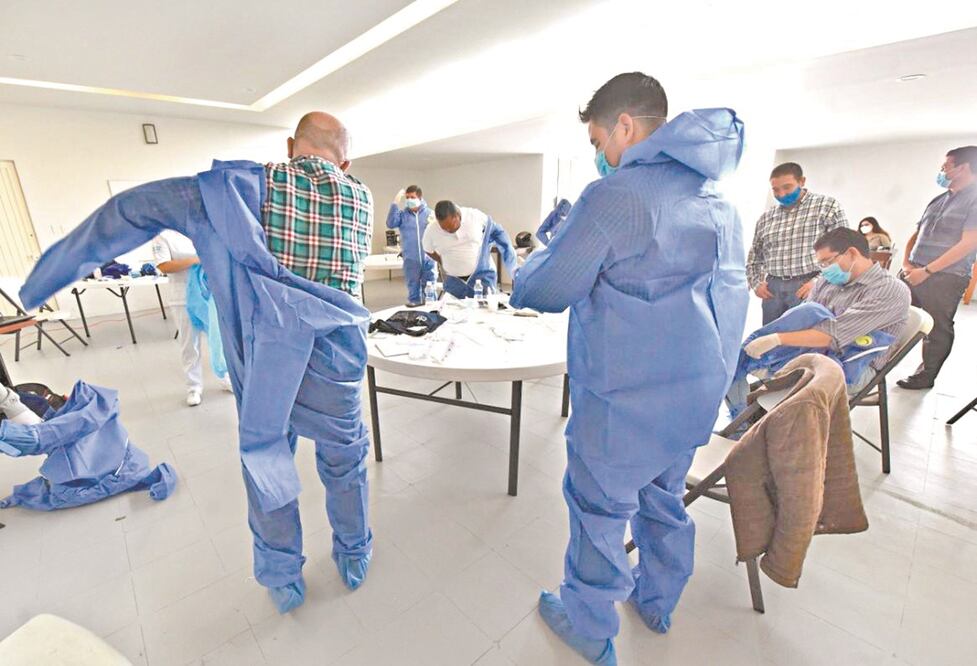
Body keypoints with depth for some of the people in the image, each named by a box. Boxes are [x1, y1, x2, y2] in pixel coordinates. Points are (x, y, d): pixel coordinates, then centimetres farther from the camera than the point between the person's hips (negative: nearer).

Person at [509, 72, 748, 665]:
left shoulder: (615, 194, -18)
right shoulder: (719, 198, 10)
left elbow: (548, 291, -15)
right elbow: (731, 288, 19)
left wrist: (532, 262, 6)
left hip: (627, 399, -8)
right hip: (700, 391, 9)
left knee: (600, 509, 11)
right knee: (665, 499, 25)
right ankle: (658, 603, 47)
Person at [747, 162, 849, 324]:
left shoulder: (827, 206, 6)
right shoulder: (766, 218, 16)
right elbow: (753, 257, 23)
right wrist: (756, 283, 7)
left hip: (809, 287, -3)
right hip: (773, 290, 4)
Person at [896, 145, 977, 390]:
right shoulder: (938, 200, 16)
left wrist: (926, 271, -16)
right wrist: (906, 262, 1)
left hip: (945, 278, -6)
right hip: (913, 274, 6)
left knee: (937, 330, 4)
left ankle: (926, 376, 16)